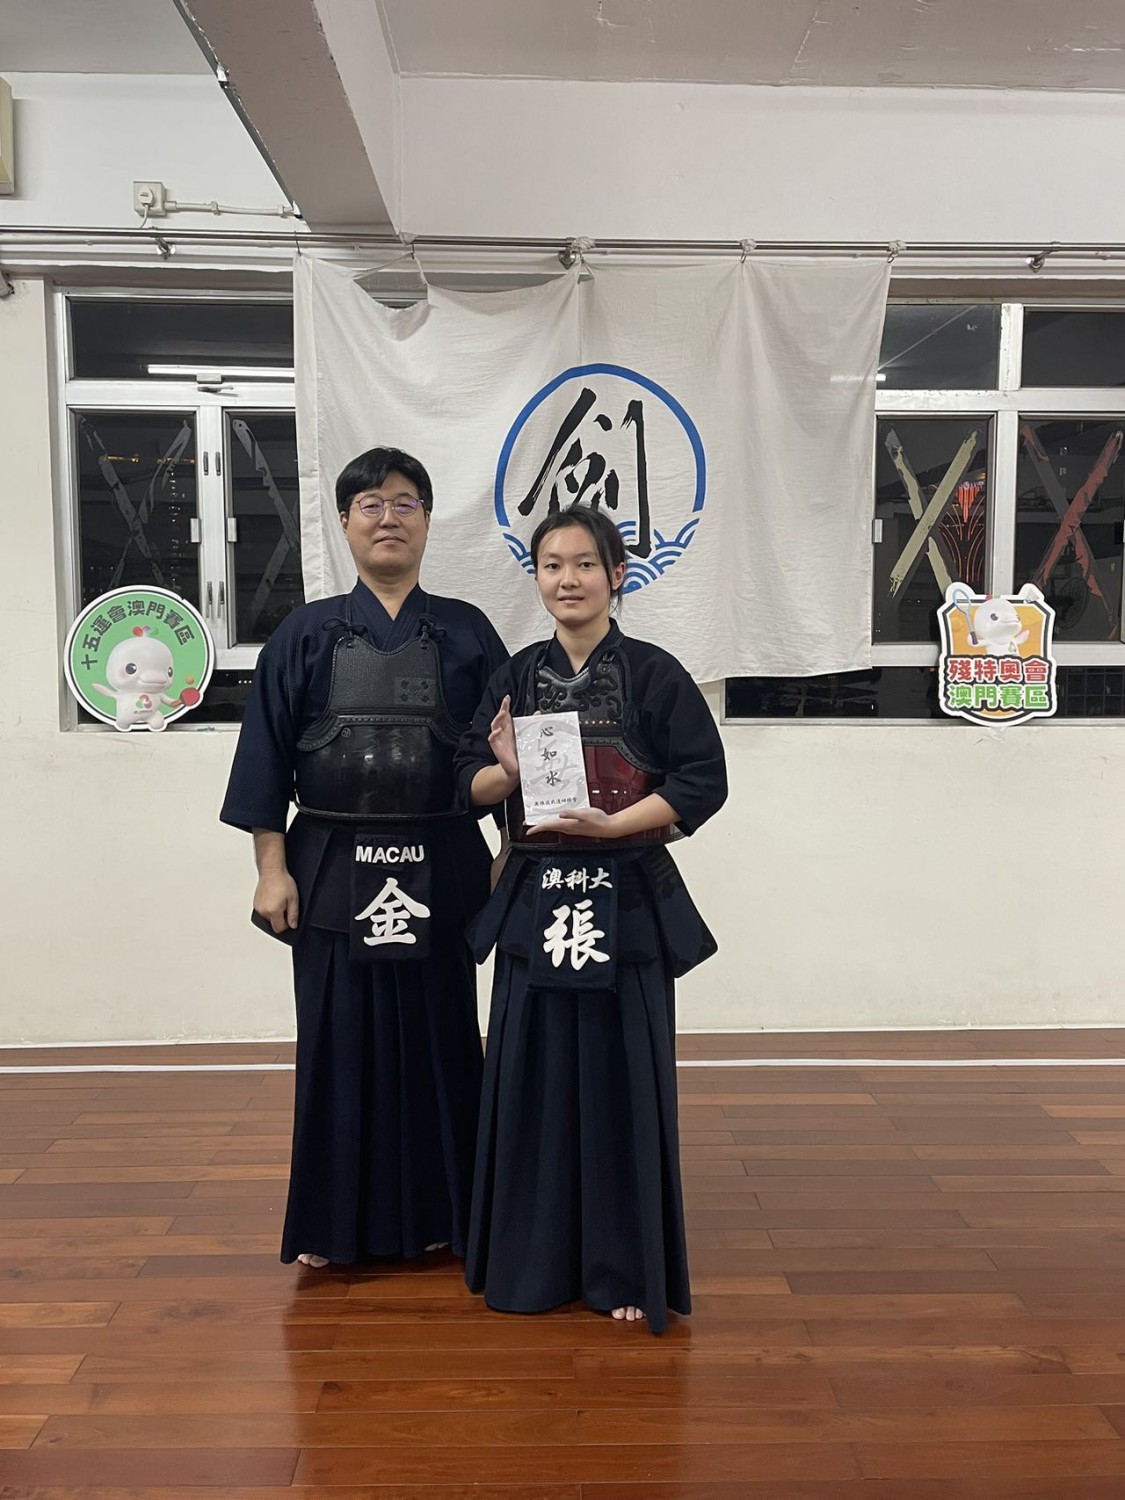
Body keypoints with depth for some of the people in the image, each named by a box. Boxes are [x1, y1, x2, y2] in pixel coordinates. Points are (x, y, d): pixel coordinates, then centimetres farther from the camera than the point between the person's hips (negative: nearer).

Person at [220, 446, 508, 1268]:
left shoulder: (466, 633, 5)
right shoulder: (305, 636, 4)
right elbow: (266, 758, 2)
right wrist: (273, 868, -3)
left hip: (439, 870, 0)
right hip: (332, 871, 0)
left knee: (439, 1037, 8)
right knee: (340, 1043, 7)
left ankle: (441, 1214, 26)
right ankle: (338, 1223, 24)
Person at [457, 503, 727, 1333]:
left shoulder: (654, 673, -3)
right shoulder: (517, 677, 7)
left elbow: (703, 782, -7)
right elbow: (471, 782, 9)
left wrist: (609, 823, -18)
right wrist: (509, 771, -13)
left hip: (627, 905, -3)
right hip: (535, 903, 3)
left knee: (621, 1084, 3)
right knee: (533, 1083, 8)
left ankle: (628, 1271, 19)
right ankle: (534, 1262, 25)